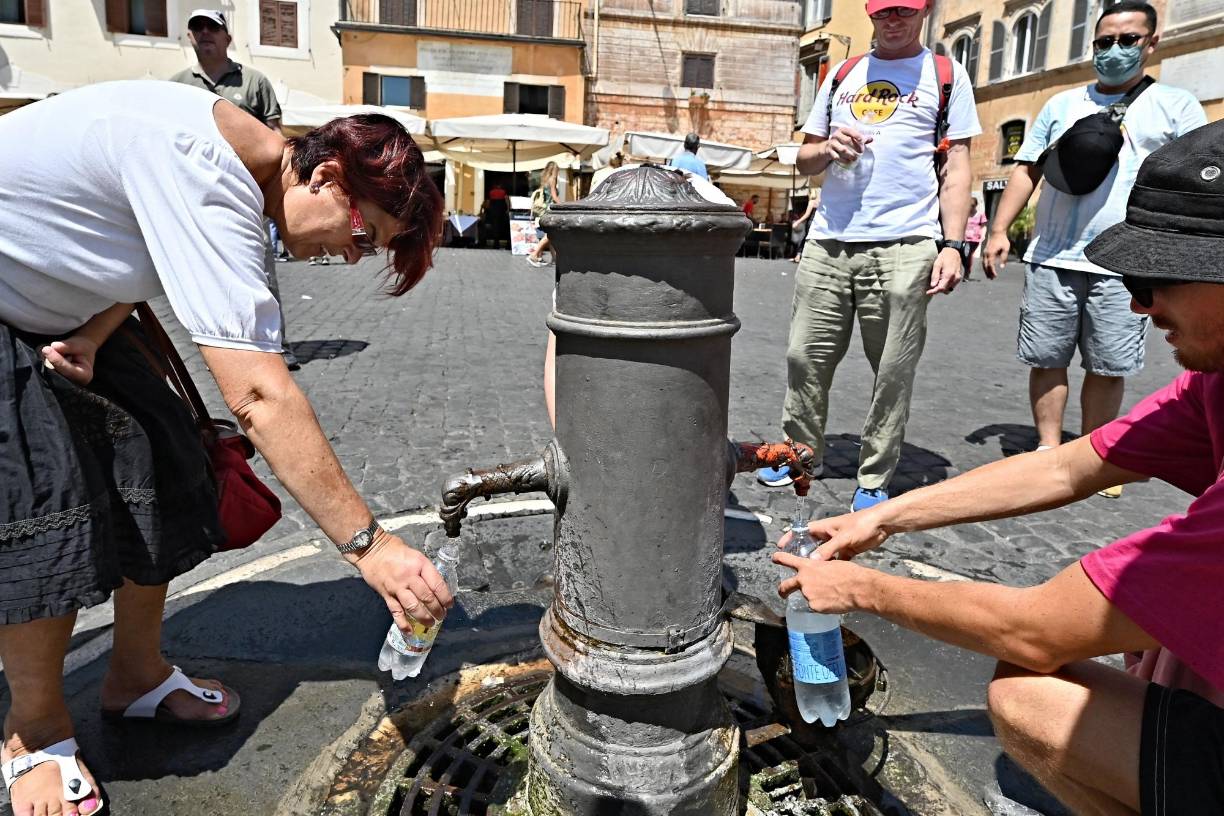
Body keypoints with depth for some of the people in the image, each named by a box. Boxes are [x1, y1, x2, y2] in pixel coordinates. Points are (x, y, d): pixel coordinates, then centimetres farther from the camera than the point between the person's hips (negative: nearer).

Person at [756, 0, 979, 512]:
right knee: (805, 357, 3)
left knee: (893, 372, -1)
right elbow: (804, 160, 20)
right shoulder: (842, 75, 19)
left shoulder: (945, 75, 10)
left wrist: (952, 245, -8)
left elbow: (955, 169, 4)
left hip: (903, 247, -3)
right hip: (828, 242, 3)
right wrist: (827, 149, -4)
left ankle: (874, 480, 11)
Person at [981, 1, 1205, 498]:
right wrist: (999, 230, 1)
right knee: (1046, 359, 2)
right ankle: (1048, 450, 13)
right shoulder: (1062, 105, 17)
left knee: (1108, 367, 2)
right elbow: (1026, 171, 14)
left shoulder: (1176, 106, 11)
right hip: (1051, 258, 2)